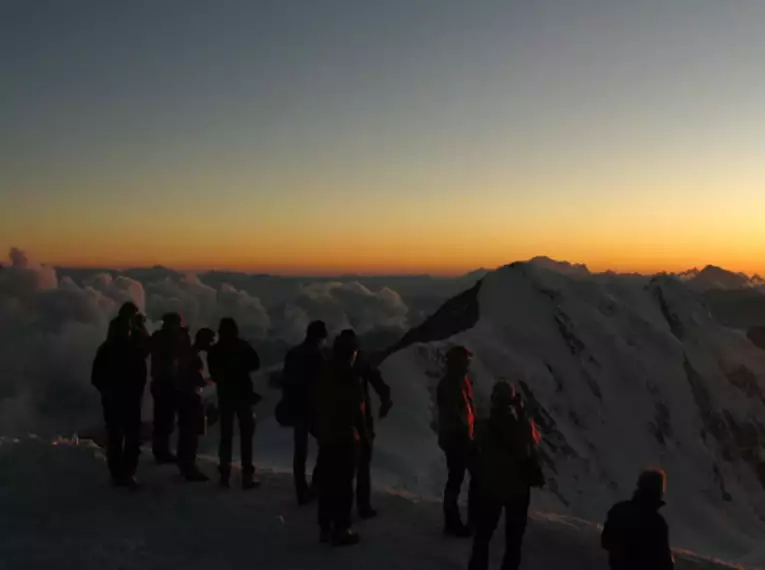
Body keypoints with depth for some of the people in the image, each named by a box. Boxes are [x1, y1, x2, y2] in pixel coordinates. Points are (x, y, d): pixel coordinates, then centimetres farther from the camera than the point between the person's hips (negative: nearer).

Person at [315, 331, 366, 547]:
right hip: (345, 437, -7)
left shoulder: (325, 374, 8)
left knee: (327, 483, 12)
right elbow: (357, 409, -13)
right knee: (343, 484, -2)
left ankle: (325, 527, 19)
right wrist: (363, 434, -3)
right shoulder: (350, 375, -14)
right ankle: (341, 530, 1)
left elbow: (318, 405, 12)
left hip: (326, 436, 7)